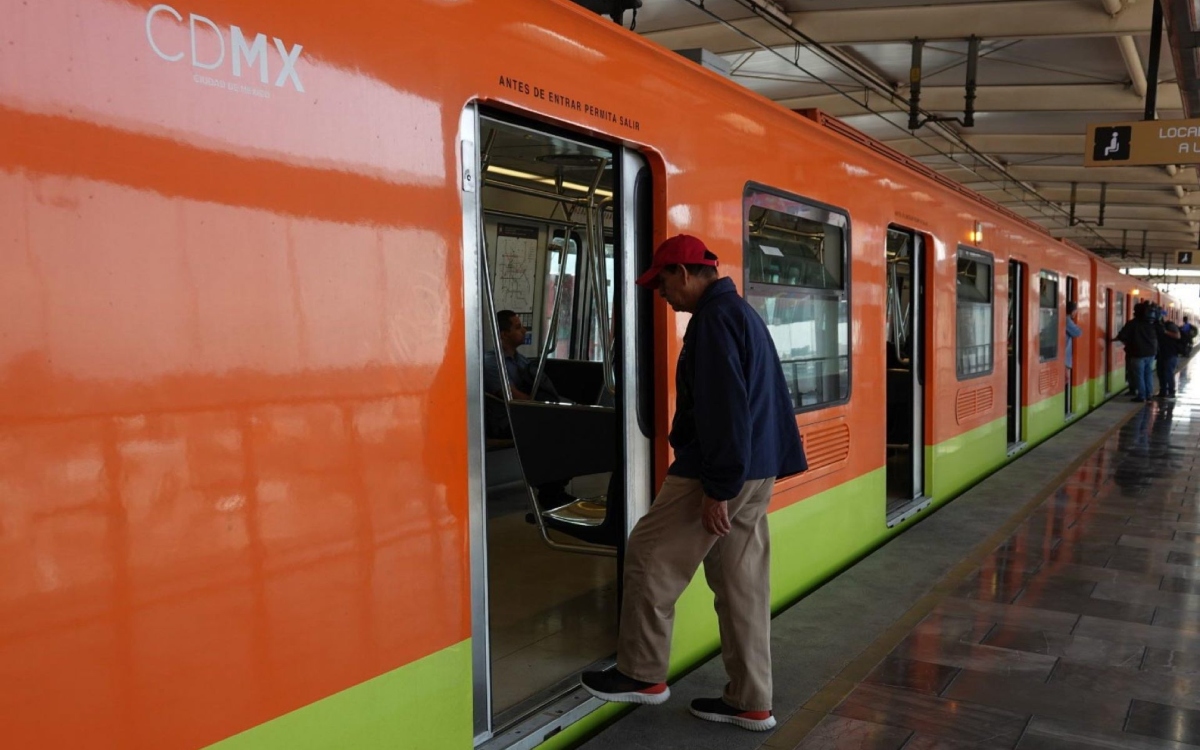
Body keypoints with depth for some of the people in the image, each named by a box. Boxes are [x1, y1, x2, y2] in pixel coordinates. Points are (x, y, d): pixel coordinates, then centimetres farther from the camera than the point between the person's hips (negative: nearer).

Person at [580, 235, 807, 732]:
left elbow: (723, 409, -23)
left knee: (649, 558, 2)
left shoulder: (714, 318, -15)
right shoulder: (742, 312, 17)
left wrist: (717, 488, -22)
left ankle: (642, 674, 14)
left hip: (722, 473, -10)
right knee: (742, 584, 12)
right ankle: (751, 703, 19)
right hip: (756, 471, 10)